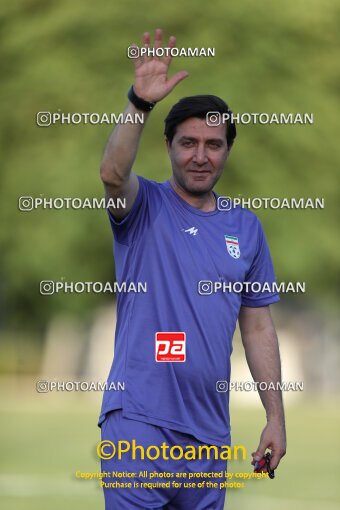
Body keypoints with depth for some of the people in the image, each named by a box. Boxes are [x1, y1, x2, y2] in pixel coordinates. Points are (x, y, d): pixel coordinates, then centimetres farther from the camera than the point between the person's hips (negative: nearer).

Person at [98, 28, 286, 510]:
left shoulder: (246, 227, 12)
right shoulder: (145, 205, 1)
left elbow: (258, 328, 14)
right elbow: (112, 173, -24)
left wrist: (276, 418, 10)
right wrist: (140, 103, -33)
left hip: (209, 429, 4)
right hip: (139, 417, -4)